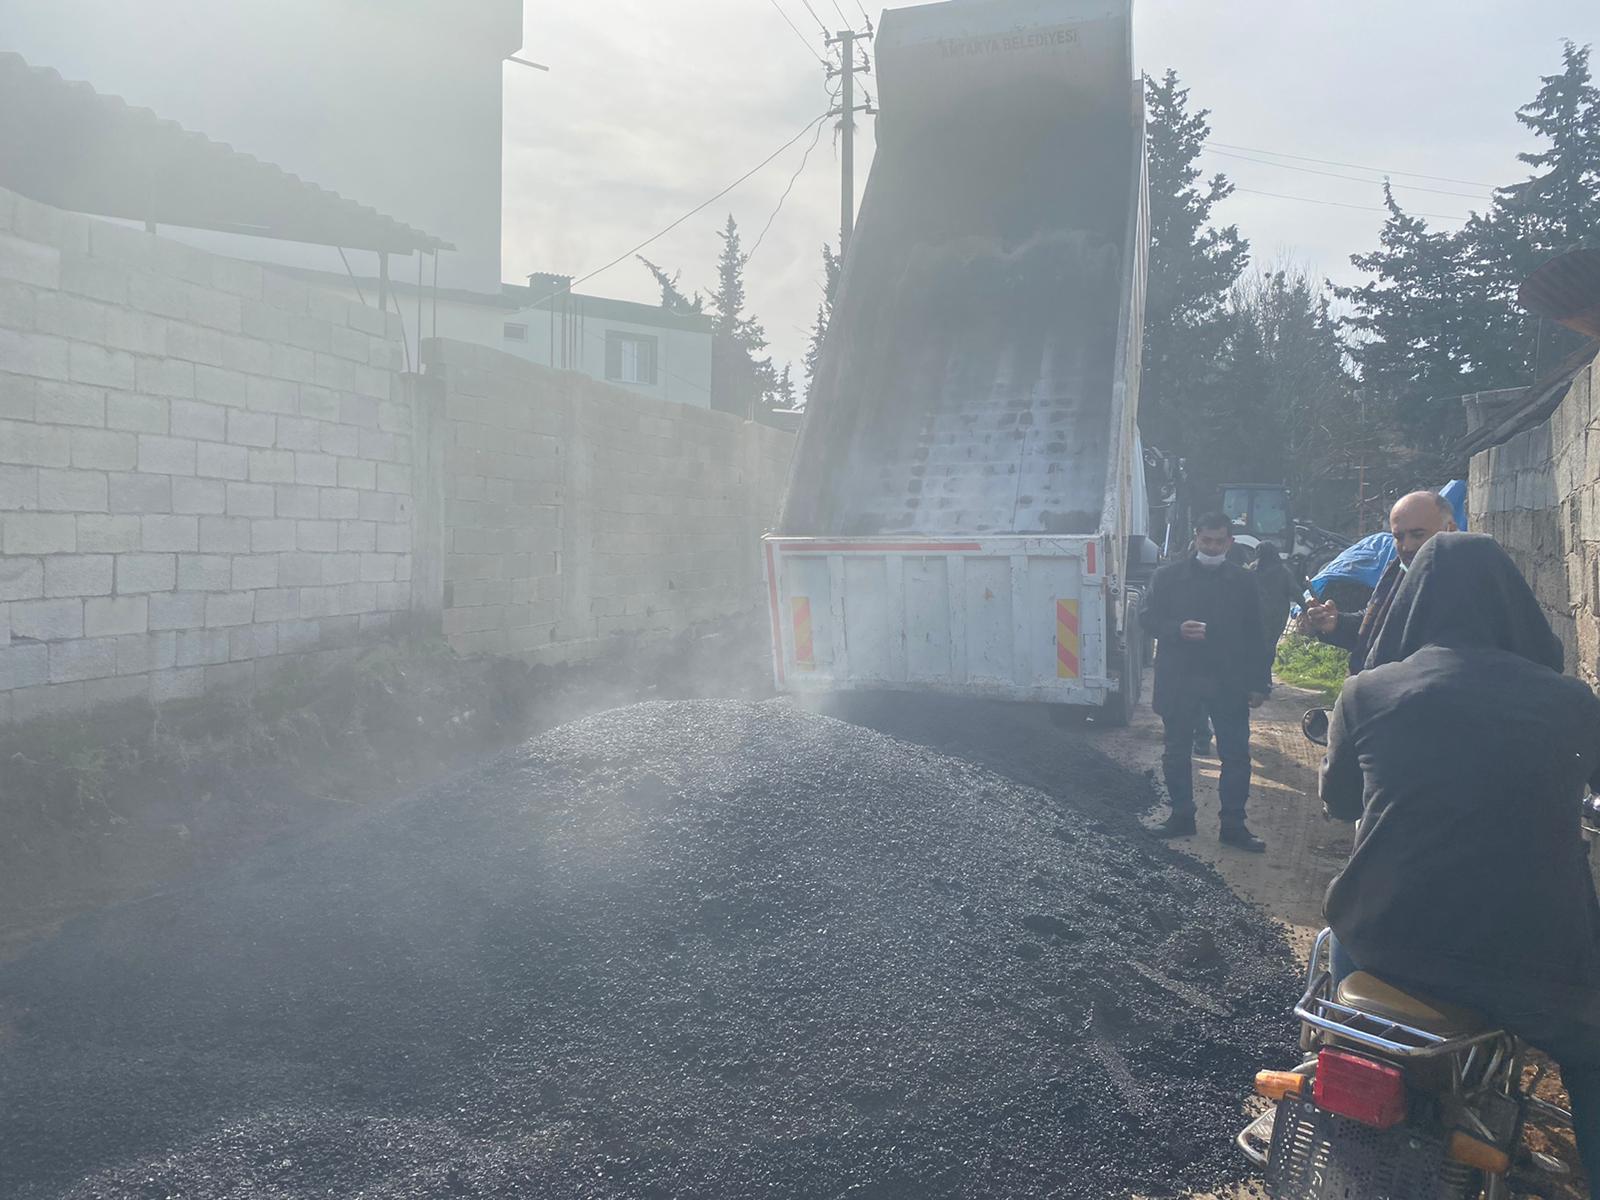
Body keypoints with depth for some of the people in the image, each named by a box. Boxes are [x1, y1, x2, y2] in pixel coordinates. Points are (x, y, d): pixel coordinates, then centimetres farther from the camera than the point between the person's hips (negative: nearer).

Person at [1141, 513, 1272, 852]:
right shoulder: (1169, 576, 3)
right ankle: (1182, 816, 22)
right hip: (1179, 680, 0)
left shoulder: (1241, 581, 6)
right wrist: (1178, 630, -19)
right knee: (1177, 753, 9)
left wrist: (1259, 683, 2)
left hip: (1229, 682, 0)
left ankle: (1234, 824, 9)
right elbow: (1148, 617, 1)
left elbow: (1254, 635, 6)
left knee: (1236, 755, 0)